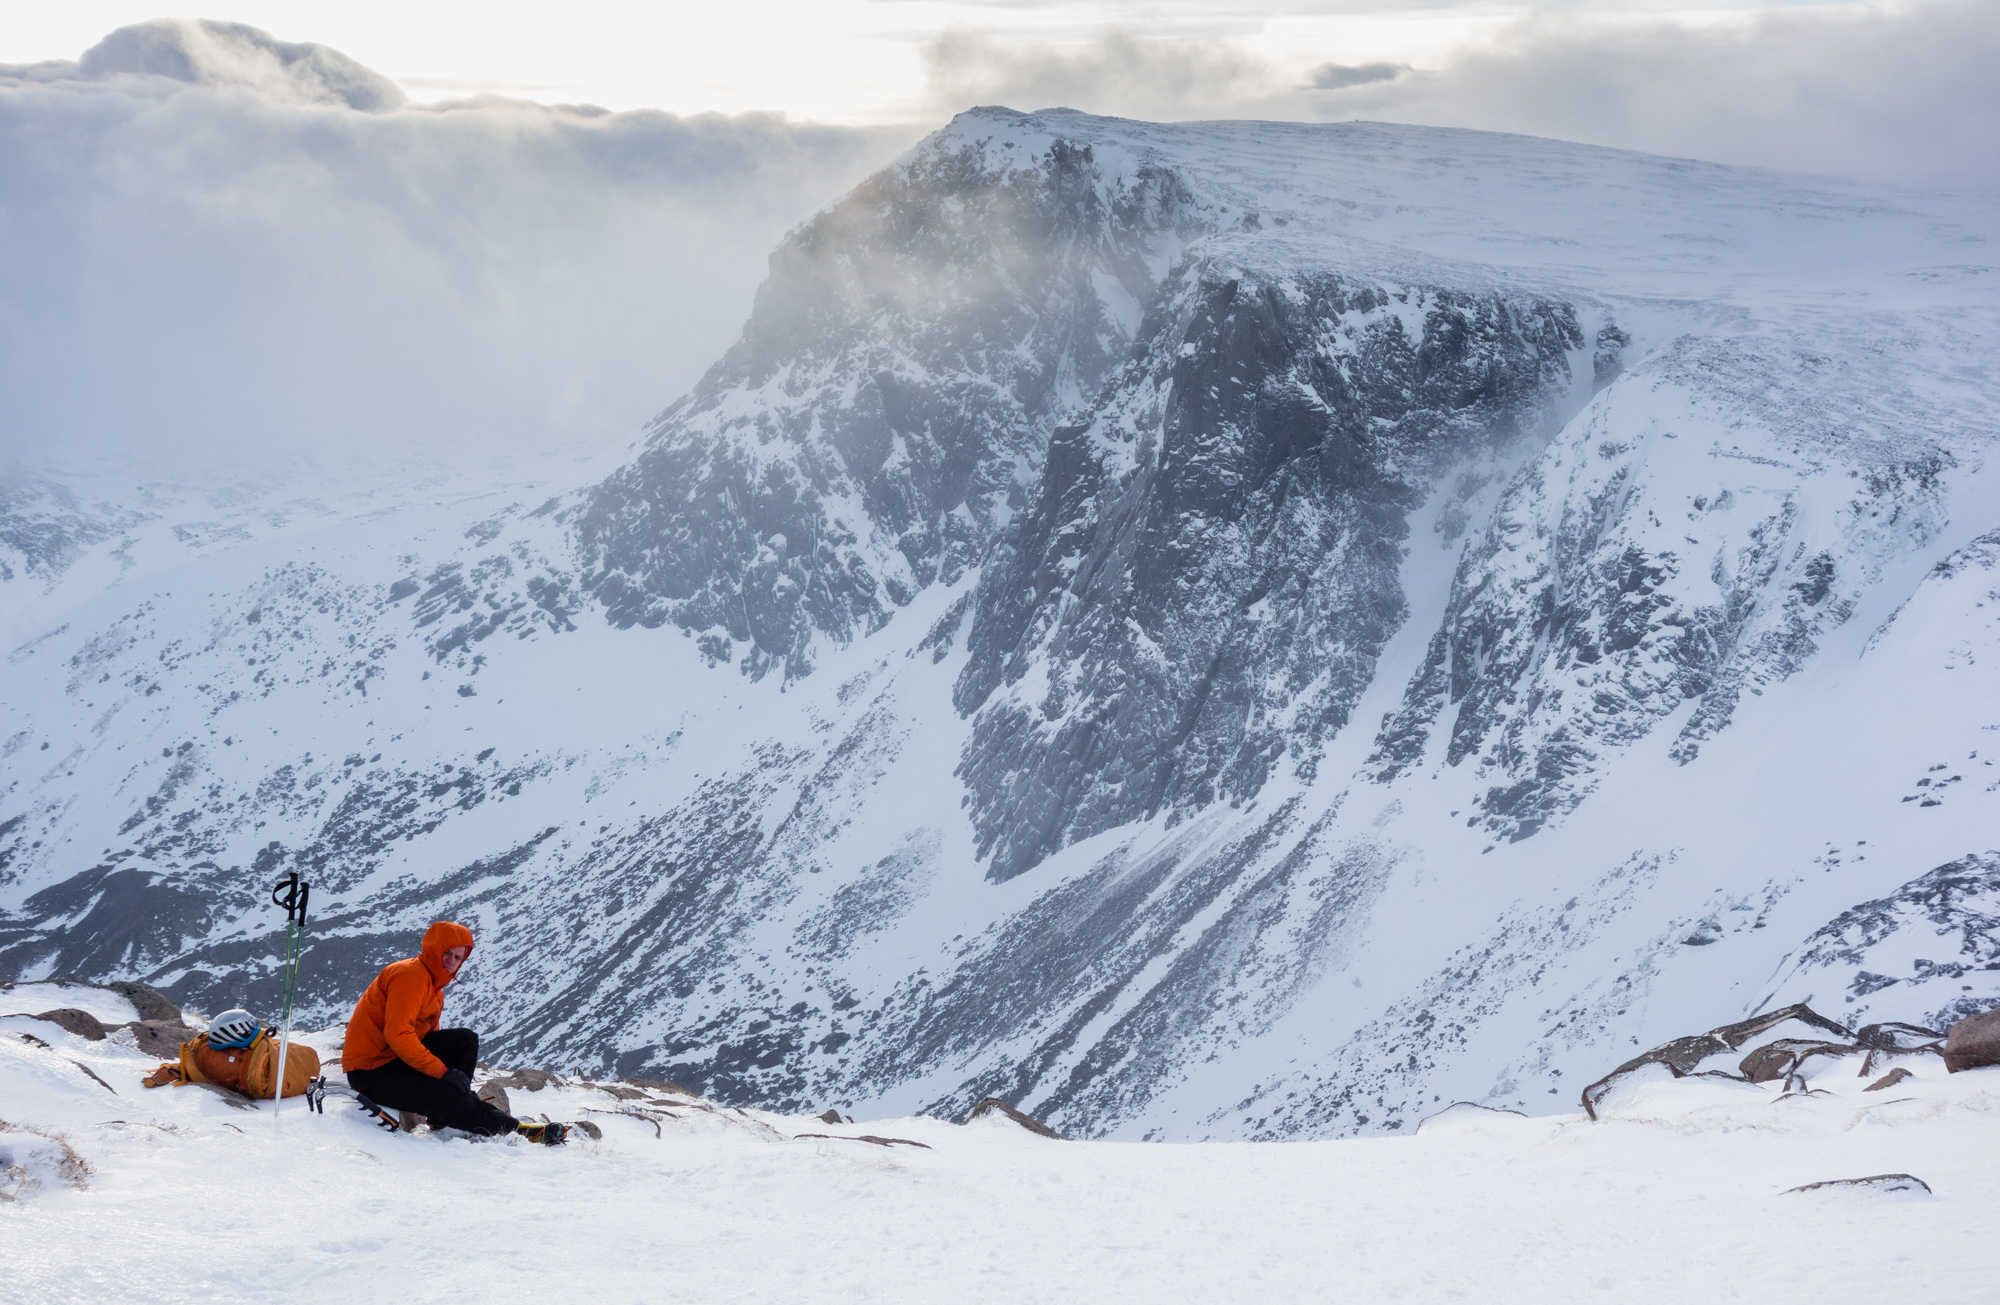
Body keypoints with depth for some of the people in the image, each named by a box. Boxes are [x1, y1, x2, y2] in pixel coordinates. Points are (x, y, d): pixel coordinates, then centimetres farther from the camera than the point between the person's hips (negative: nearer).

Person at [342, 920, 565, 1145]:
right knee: (449, 1094, -25)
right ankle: (516, 1130, -17)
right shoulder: (410, 975, -18)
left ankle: (445, 1117, -3)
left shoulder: (433, 982, 14)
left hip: (397, 1057, 10)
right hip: (370, 1070, -10)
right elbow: (397, 1034, -28)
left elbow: (430, 1033, 18)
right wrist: (442, 1070, -29)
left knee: (466, 1040, 1)